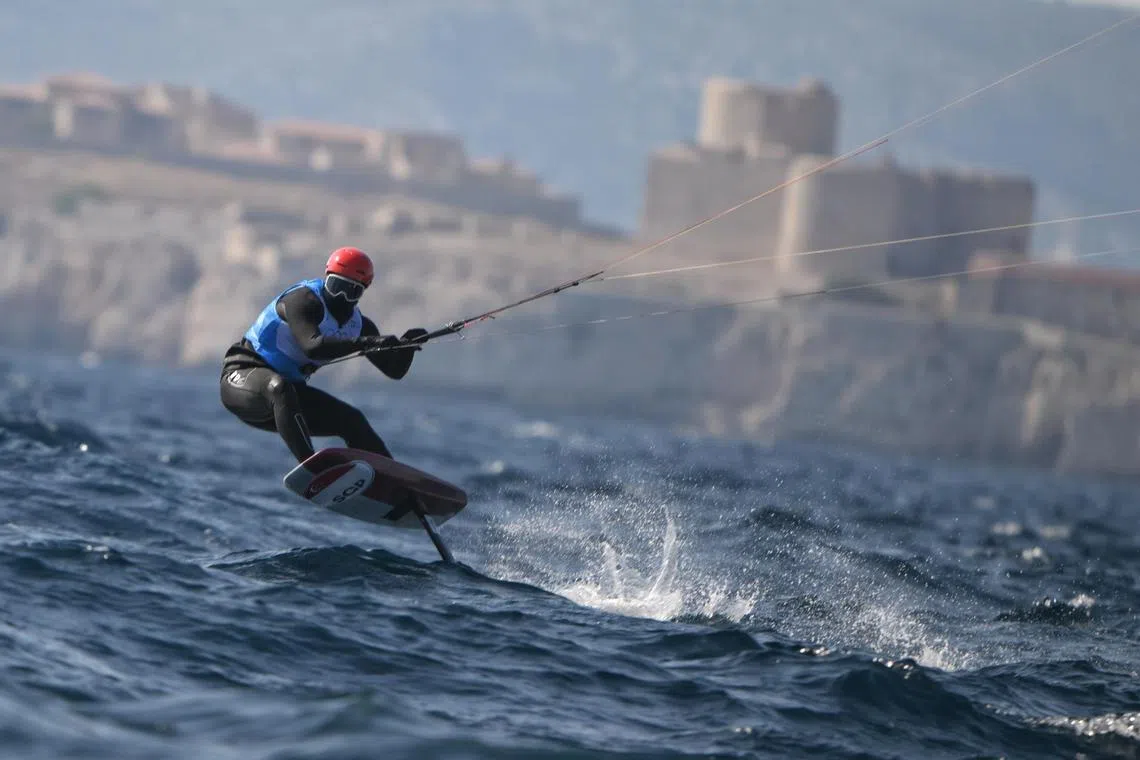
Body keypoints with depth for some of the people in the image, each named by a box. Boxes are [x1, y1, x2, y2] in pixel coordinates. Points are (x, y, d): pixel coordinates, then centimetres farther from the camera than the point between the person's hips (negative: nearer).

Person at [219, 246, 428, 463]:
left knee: (352, 420, 2)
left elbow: (395, 370, 4)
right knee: (280, 387, -39)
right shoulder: (303, 300, -21)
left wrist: (406, 344, -17)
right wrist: (365, 343, -47)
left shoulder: (357, 325, 2)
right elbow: (312, 347, -39)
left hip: (290, 390, 8)